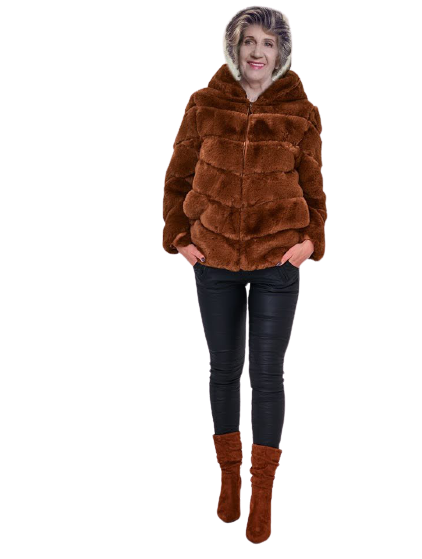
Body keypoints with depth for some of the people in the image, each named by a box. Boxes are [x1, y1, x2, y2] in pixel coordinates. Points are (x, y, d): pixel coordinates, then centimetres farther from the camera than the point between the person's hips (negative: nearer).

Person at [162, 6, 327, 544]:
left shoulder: (302, 114, 1)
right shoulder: (203, 106, 2)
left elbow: (313, 189, 8)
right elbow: (176, 179, 8)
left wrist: (311, 240, -5)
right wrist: (179, 237, 0)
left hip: (277, 264, -1)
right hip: (214, 261, 1)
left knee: (267, 375, 4)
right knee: (223, 370, 12)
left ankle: (263, 491, 19)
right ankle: (229, 474, 31)